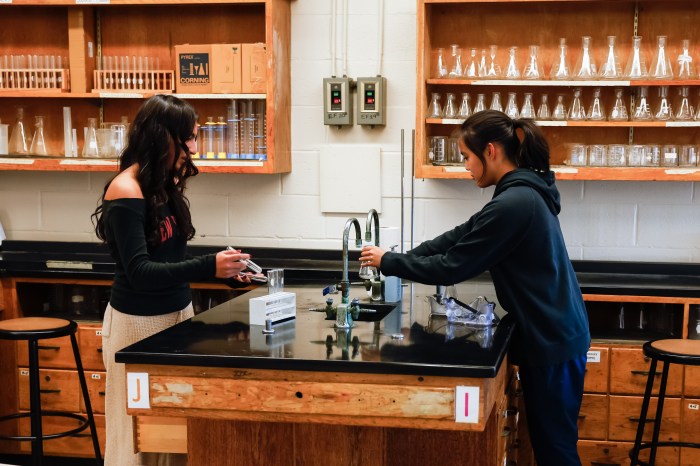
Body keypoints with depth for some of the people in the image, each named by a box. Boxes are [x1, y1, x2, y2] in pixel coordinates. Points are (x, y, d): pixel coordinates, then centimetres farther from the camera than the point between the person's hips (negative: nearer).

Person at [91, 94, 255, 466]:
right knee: (137, 434, 2)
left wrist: (224, 272, 2)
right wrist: (208, 267, -29)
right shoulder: (125, 192, -15)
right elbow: (139, 271, -20)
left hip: (177, 313, 7)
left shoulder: (164, 185, 8)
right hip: (138, 323, -7)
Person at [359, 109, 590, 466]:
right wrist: (404, 258, 7)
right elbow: (461, 236, 14)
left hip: (552, 341, -9)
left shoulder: (514, 204, -23)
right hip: (552, 333, 9)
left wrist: (388, 262, -7)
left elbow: (453, 267, -18)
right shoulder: (523, 192, 9)